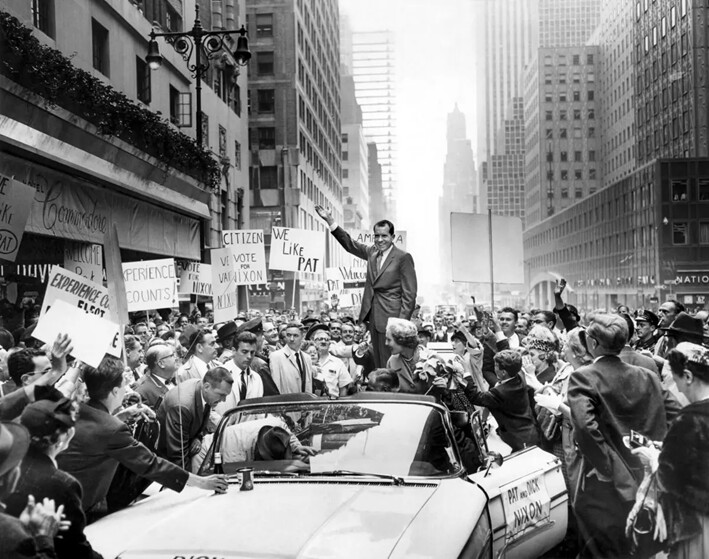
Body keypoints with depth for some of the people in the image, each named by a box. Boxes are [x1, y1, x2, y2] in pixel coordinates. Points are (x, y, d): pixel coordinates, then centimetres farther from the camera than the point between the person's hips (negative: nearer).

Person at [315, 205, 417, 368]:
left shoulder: (403, 258, -7)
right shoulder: (372, 253, 13)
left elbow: (409, 295, -9)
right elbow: (350, 244, 24)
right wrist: (330, 221, 18)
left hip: (390, 318, -7)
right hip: (373, 318, 7)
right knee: (378, 366, 9)